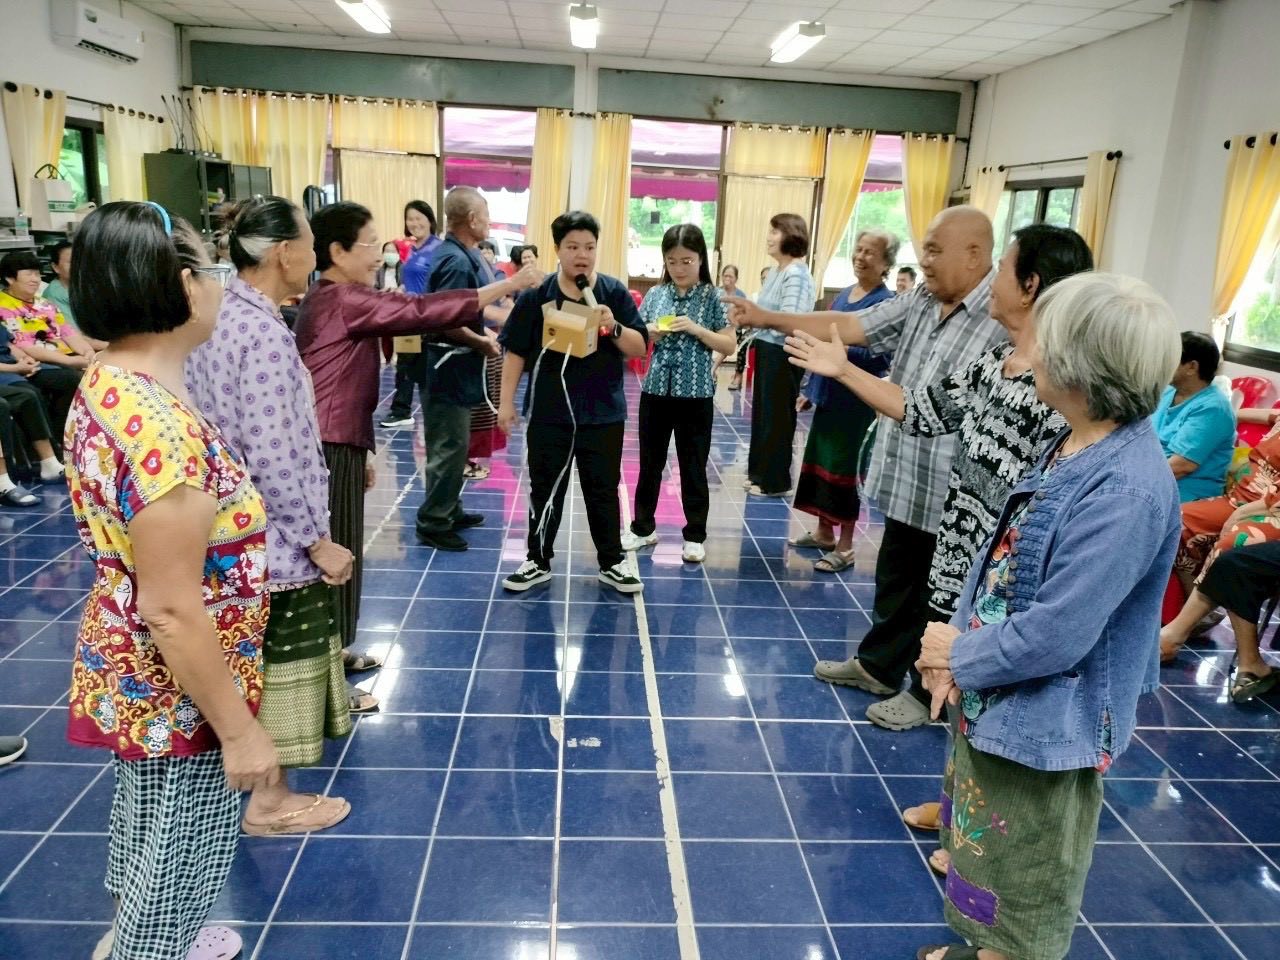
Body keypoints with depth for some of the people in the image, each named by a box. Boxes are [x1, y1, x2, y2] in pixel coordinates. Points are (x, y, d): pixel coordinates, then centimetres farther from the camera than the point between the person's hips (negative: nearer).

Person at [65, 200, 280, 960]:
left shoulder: (105, 387, -2)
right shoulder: (163, 428, -32)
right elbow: (174, 611, -29)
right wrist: (239, 730, -19)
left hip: (133, 675, 9)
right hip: (179, 693, -9)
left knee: (147, 835, 30)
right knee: (179, 863, 14)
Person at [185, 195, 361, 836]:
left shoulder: (218, 316, 5)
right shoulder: (263, 332, -23)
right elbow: (272, 456, -26)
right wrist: (317, 540, -18)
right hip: (274, 533, -9)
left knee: (264, 656, 24)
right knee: (278, 659, 6)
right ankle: (268, 800, 22)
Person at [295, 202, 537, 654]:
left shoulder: (335, 300, 17)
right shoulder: (342, 300, -16)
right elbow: (422, 311, -21)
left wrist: (361, 452, 23)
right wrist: (508, 286, -16)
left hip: (339, 446, 10)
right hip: (331, 451, -10)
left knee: (337, 555, 17)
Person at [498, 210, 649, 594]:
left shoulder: (615, 293, -3)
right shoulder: (536, 295, -4)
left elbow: (641, 348, -3)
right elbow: (516, 352, 1)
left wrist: (613, 327, -22)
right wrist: (506, 402, -1)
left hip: (603, 413, 0)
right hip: (549, 413, 0)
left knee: (604, 490, 11)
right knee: (545, 490, 11)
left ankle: (612, 563, 25)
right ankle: (538, 562, 26)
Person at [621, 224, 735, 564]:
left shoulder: (713, 297, -3)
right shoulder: (654, 294, 4)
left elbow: (729, 345, -5)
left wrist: (696, 329, -17)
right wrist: (652, 332, -12)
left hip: (696, 394, -3)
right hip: (656, 390, 3)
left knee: (693, 468, 6)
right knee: (650, 463, 12)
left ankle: (694, 536, 18)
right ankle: (643, 528, 26)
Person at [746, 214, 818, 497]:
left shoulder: (797, 275, -17)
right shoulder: (775, 271, 10)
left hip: (782, 355, -8)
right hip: (766, 351, 8)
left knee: (776, 417, 3)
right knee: (761, 412, 16)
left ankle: (775, 481, 17)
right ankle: (759, 472, 30)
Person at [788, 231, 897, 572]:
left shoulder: (886, 303, -13)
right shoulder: (844, 294, 11)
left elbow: (883, 358, -19)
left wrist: (845, 352, -31)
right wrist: (810, 388, 18)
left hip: (856, 401, -8)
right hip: (828, 395, 8)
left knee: (844, 468, -2)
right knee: (819, 461, 14)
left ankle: (845, 547, 10)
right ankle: (824, 532, 30)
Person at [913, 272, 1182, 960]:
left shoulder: (1126, 491, -30)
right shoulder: (1074, 447, -1)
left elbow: (1051, 637, -29)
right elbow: (998, 554, 5)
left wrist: (959, 654, -12)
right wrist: (957, 647, -7)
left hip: (1044, 720, -9)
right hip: (994, 699, 9)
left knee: (1023, 884, 16)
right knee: (986, 850, 29)